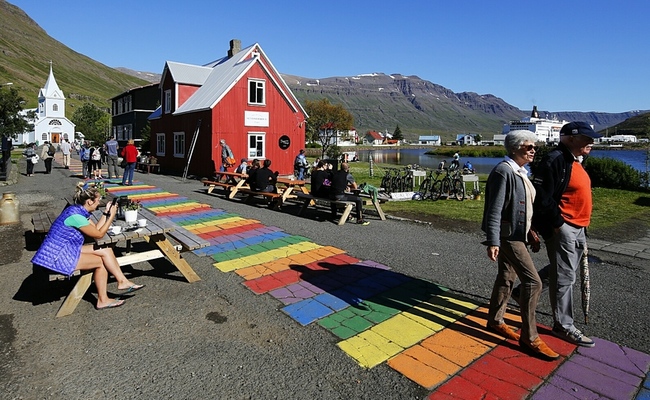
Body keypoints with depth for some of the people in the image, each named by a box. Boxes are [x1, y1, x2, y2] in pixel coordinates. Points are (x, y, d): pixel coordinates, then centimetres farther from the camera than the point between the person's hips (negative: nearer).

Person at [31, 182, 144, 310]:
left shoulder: (79, 211, 4)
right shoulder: (75, 215, -25)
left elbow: (96, 228, 10)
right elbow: (99, 234, -14)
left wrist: (106, 212, 8)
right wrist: (111, 216, -8)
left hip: (68, 249, 9)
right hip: (57, 257, -9)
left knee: (106, 250, -1)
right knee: (102, 261, -6)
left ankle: (122, 281, 4)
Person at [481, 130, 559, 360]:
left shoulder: (519, 172, 12)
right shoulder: (504, 171, -18)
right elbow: (495, 209, -22)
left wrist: (530, 231, 21)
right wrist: (493, 241, -25)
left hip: (516, 233, 10)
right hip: (507, 235, -10)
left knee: (506, 278, 17)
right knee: (533, 282, -8)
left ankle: (495, 321, 31)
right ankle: (529, 337, 3)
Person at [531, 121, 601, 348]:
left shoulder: (574, 161, 16)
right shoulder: (555, 160, -16)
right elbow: (542, 196, -23)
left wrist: (582, 230, 19)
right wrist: (557, 223, -18)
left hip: (577, 229, 10)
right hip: (562, 229, -10)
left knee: (566, 273, 19)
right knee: (564, 277, -1)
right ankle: (564, 326, 12)